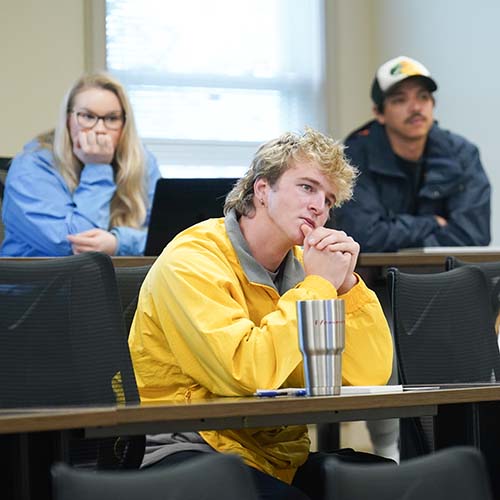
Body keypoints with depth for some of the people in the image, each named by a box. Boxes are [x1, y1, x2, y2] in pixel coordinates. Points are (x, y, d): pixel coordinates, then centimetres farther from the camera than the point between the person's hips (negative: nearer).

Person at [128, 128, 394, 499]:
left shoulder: (304, 265, 9)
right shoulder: (192, 260, -12)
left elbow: (371, 376, 4)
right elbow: (247, 374, -25)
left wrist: (346, 284, -8)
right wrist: (318, 285, -16)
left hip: (279, 453, 7)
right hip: (186, 449, -7)